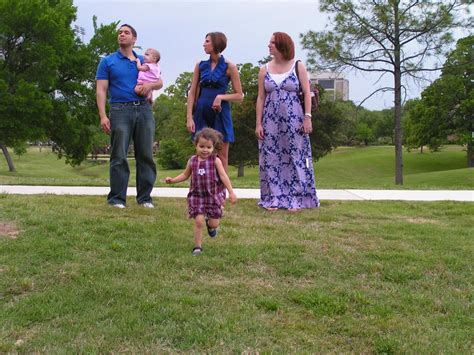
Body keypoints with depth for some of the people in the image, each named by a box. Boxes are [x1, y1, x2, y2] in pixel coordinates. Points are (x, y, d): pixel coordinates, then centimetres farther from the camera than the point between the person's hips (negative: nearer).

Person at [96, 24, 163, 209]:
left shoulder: (143, 61, 17)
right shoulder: (107, 61, 8)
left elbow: (160, 82, 19)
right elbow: (101, 90, 0)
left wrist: (150, 85, -6)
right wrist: (103, 116, -12)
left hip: (144, 110, 3)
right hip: (120, 110, -3)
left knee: (146, 155, 3)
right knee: (119, 157, -5)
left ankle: (144, 197, 10)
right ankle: (117, 198, 0)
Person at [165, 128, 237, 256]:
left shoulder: (215, 161, -7)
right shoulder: (192, 161, 1)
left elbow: (223, 176, -6)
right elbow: (185, 175, 16)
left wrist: (231, 192, -9)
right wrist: (173, 180, 4)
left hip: (214, 196, -1)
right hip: (197, 196, 1)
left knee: (214, 224, 4)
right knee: (198, 221, -9)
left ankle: (210, 224, 43)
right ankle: (197, 246, 8)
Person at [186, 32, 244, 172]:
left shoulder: (229, 67, -1)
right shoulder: (200, 65, 7)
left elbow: (239, 96, 0)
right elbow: (192, 93, 6)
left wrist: (221, 97, -16)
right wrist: (189, 117, -3)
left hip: (220, 113, -3)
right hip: (202, 112, 3)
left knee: (222, 156, 0)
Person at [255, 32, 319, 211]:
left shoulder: (298, 67, 2)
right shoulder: (264, 70, 8)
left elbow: (307, 93, -1)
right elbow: (261, 98, 6)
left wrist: (307, 118, -10)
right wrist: (258, 123, 1)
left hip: (293, 120, -2)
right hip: (270, 121, 2)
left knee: (295, 158, -1)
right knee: (271, 159, 1)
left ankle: (294, 199, 7)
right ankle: (273, 199, 9)